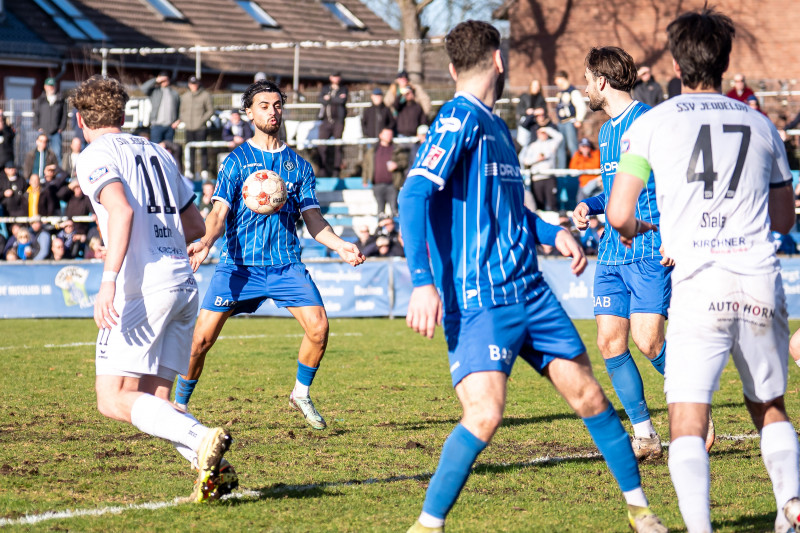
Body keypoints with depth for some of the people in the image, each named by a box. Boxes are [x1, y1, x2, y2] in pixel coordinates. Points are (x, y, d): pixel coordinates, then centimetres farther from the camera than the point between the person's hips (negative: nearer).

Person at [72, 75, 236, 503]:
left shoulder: (95, 156, 0)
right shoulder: (156, 153, 22)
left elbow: (122, 210, -19)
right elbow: (195, 226, 27)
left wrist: (108, 278, -26)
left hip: (143, 287, -7)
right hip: (183, 283, 7)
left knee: (113, 399, -8)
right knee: (152, 401, 8)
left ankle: (203, 441, -27)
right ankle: (213, 467, -13)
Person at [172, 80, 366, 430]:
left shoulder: (298, 165, 13)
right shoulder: (236, 161, 5)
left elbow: (313, 218, 11)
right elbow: (220, 211, -3)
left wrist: (339, 246, -7)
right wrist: (206, 241, -24)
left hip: (285, 263, 2)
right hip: (238, 263, -2)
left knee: (318, 327, -16)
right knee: (201, 338, -9)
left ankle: (301, 394, 9)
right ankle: (179, 405, 12)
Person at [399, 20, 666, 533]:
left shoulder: (497, 127, 17)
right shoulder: (458, 120, -9)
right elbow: (414, 197, -20)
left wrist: (552, 232, 17)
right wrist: (422, 282, -29)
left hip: (530, 292, 8)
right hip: (478, 302, -8)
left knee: (587, 393, 9)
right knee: (485, 414, -22)